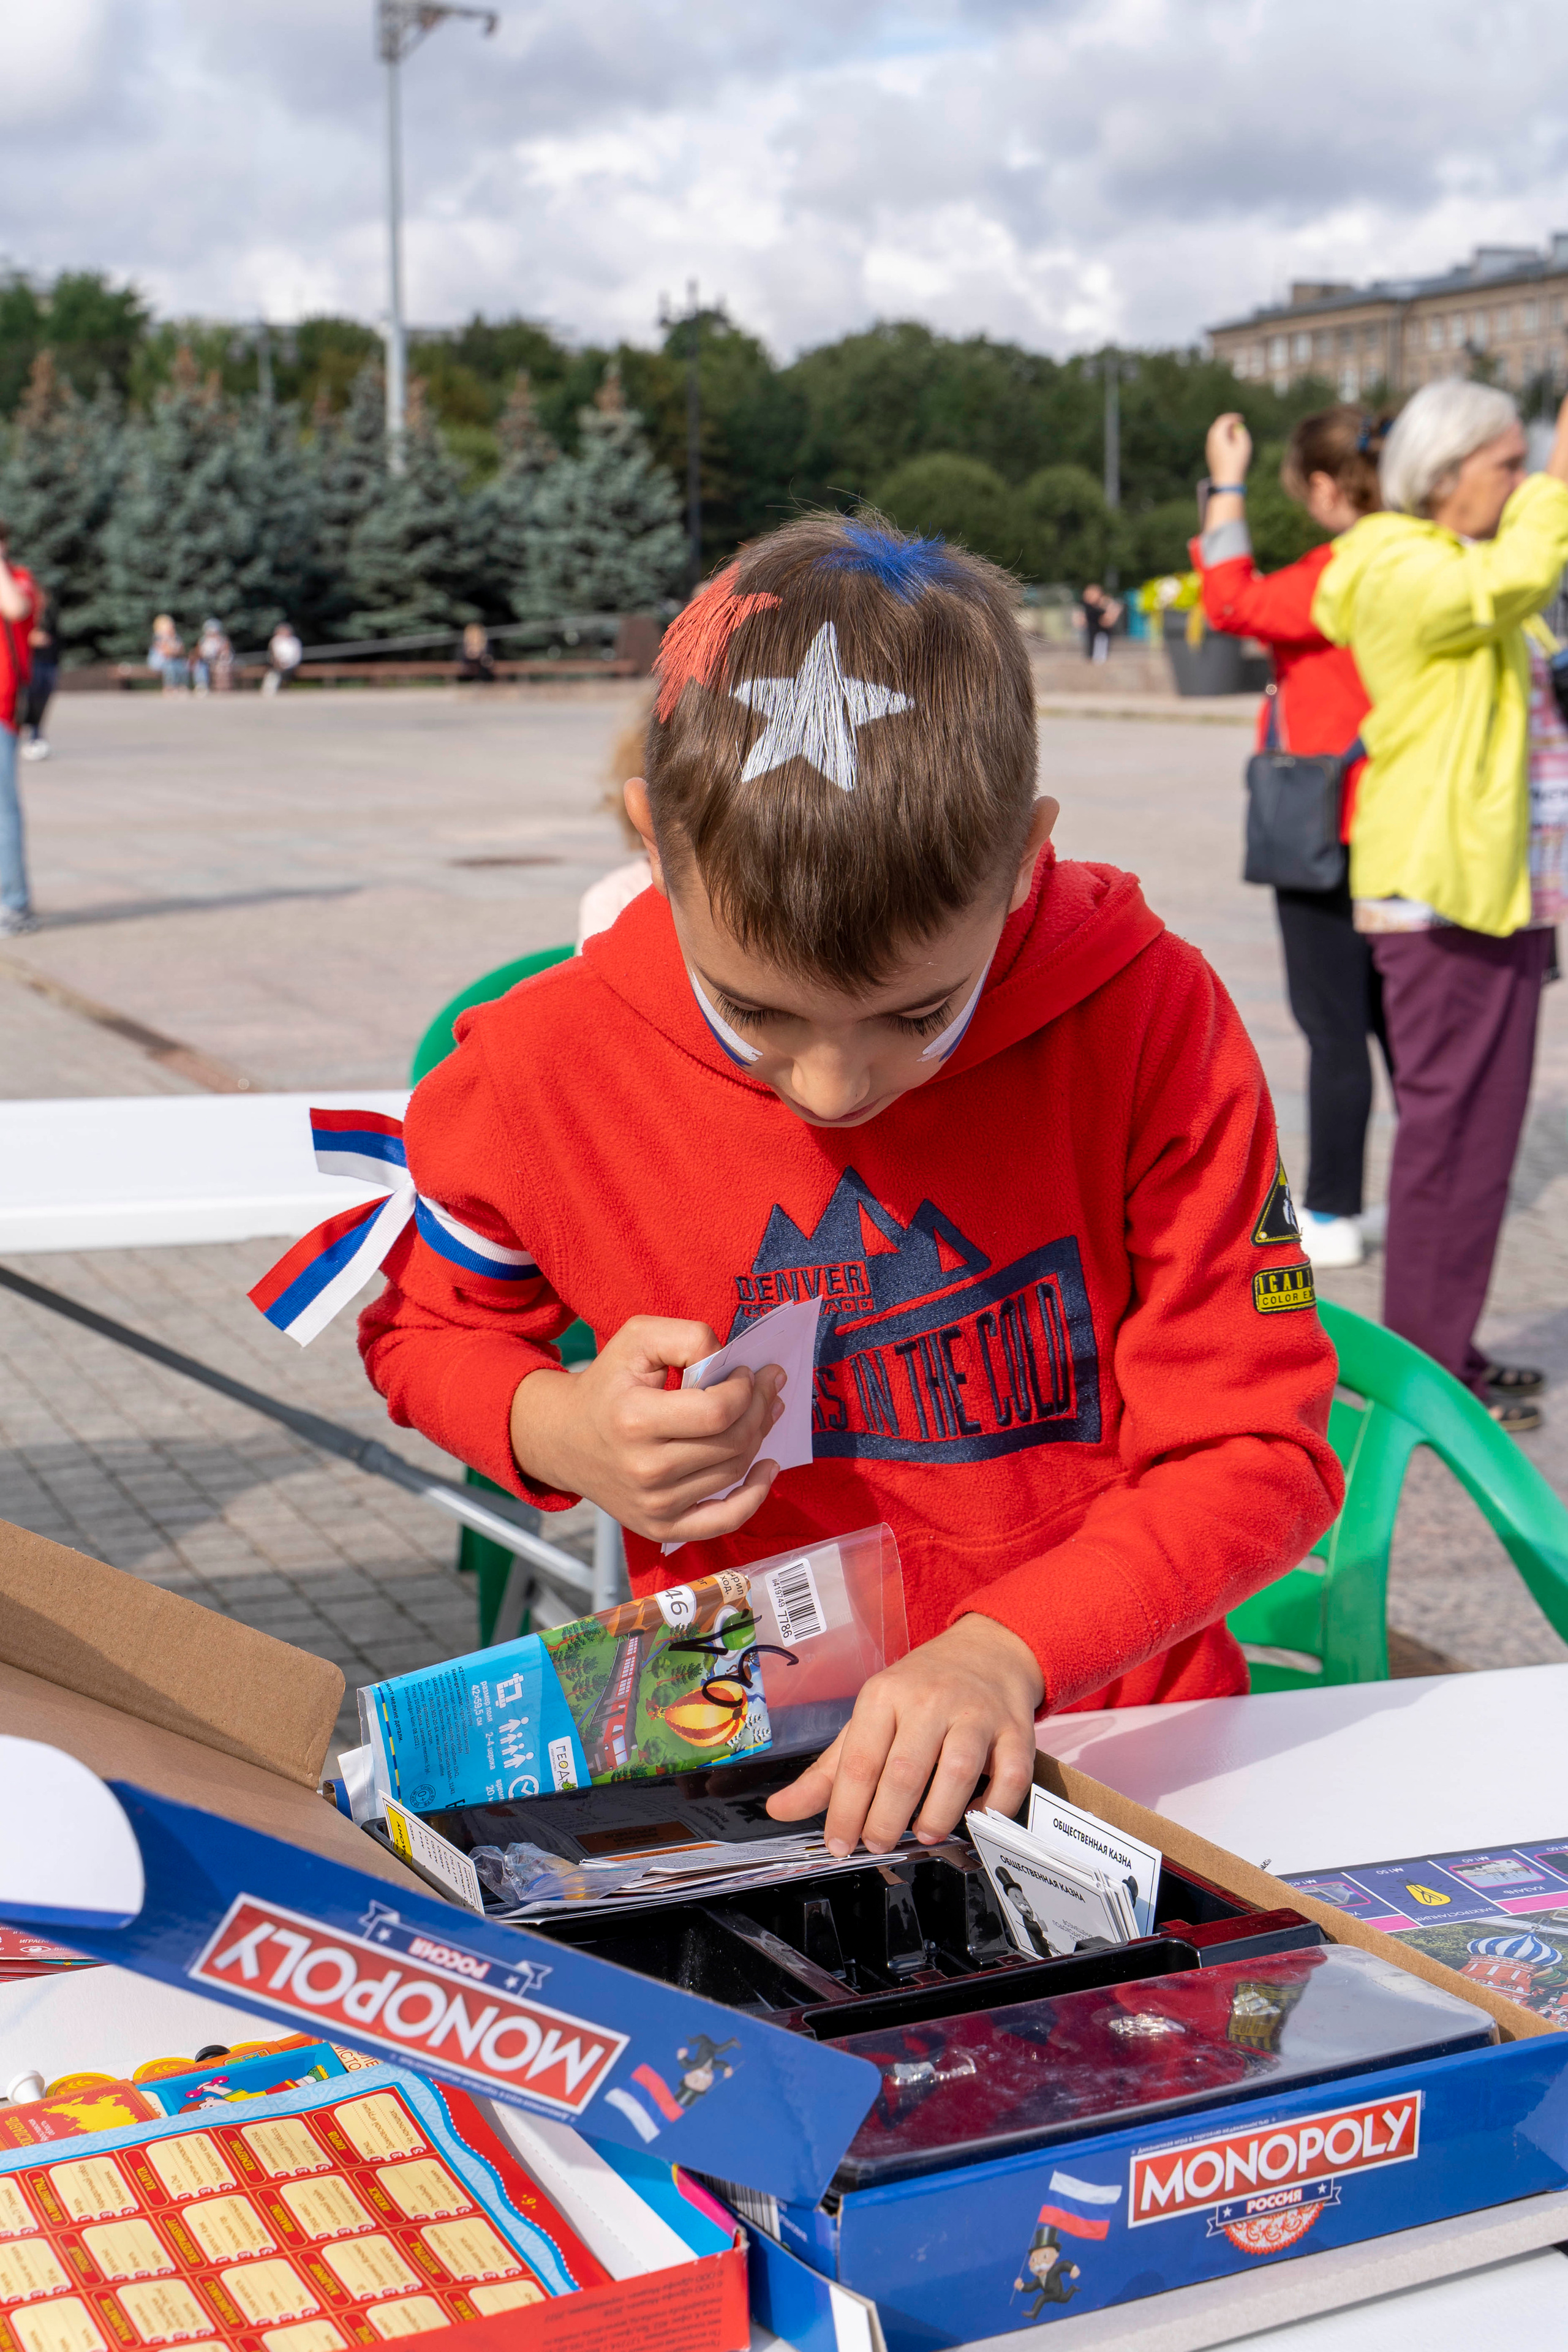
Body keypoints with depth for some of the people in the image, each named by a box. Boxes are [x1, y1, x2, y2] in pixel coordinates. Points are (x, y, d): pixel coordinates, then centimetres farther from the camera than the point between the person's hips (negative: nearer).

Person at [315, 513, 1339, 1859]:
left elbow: (1255, 1446, -9)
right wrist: (558, 1433, -11)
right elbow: (421, 1324, 11)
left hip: (1103, 1738, 0)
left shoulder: (1148, 1025, -13)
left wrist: (1009, 1648, -24)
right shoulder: (553, 1067, -9)